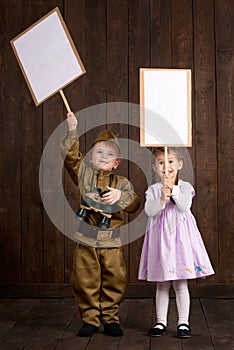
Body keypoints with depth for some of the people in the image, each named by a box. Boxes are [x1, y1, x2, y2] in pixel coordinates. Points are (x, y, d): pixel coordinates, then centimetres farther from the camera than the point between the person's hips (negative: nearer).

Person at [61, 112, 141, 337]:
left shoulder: (122, 183, 6)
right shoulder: (84, 173, 5)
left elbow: (134, 204, -5)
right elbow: (70, 156, -7)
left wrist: (120, 196, -23)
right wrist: (72, 131, -14)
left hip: (111, 241, 1)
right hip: (86, 238, 0)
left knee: (114, 281, 5)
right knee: (85, 282, 4)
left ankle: (110, 318, 21)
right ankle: (90, 319, 19)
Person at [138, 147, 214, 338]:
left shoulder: (185, 187, 0)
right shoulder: (153, 190, 4)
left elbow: (185, 206, -16)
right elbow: (149, 211, -10)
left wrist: (173, 189, -22)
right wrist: (162, 199, -25)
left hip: (180, 235, -2)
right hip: (160, 237, 2)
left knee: (181, 284, 3)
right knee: (162, 285, 10)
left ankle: (183, 323, 15)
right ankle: (161, 322, 22)